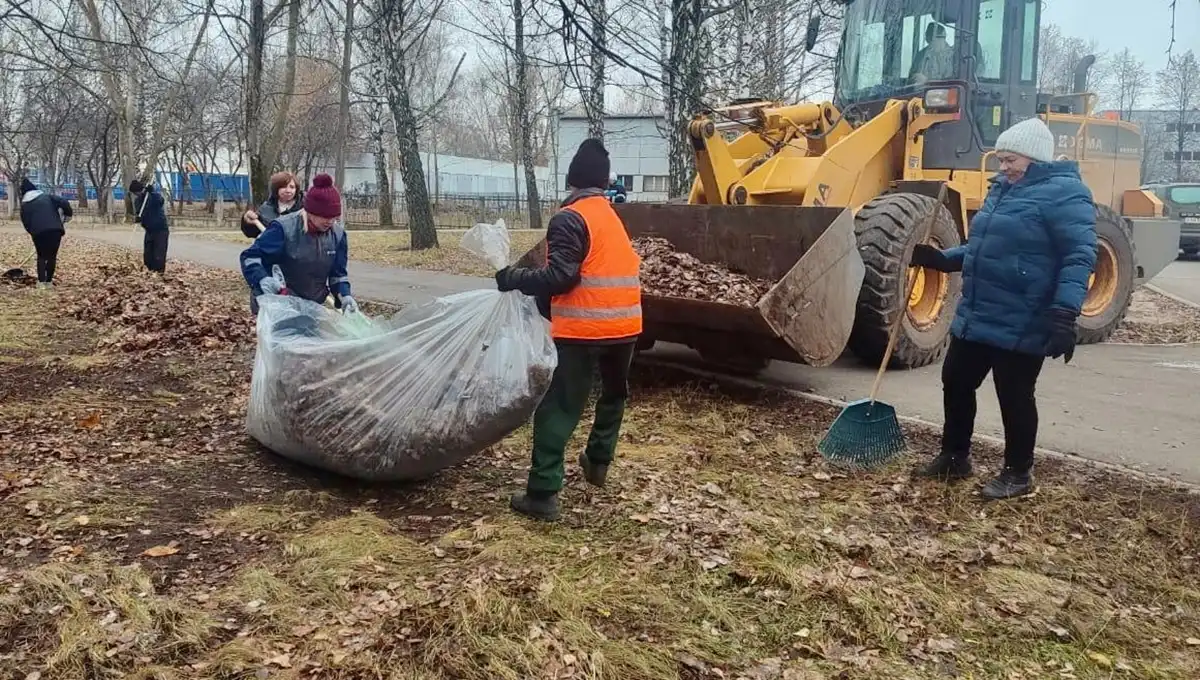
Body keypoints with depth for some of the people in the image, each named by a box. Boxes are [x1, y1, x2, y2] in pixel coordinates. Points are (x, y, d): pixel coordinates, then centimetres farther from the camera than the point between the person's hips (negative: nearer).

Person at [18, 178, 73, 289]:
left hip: (38, 232, 0)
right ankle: (49, 281, 13)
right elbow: (64, 202, 2)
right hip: (55, 229, 0)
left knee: (41, 256, 14)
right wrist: (68, 214, 16)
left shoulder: (25, 205, 17)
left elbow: (26, 223, 15)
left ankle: (41, 282, 7)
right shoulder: (47, 196, 17)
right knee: (52, 256, 12)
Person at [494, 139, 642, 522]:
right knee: (614, 393, 29)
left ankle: (543, 494, -7)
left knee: (558, 408, -5)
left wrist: (514, 279, -6)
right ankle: (598, 462, 37)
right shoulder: (614, 217, 15)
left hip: (582, 329, -7)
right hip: (624, 325, 7)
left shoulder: (569, 219, -9)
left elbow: (560, 276, -17)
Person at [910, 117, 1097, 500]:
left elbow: (1079, 257, -20)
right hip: (974, 318, 9)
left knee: (1014, 398, 4)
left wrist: (1065, 313, -29)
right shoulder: (1003, 189, 14)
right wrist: (939, 259, 13)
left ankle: (1018, 474, 22)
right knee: (956, 384, 15)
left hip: (1020, 326, -8)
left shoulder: (1063, 192, -13)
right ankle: (954, 457, 32)